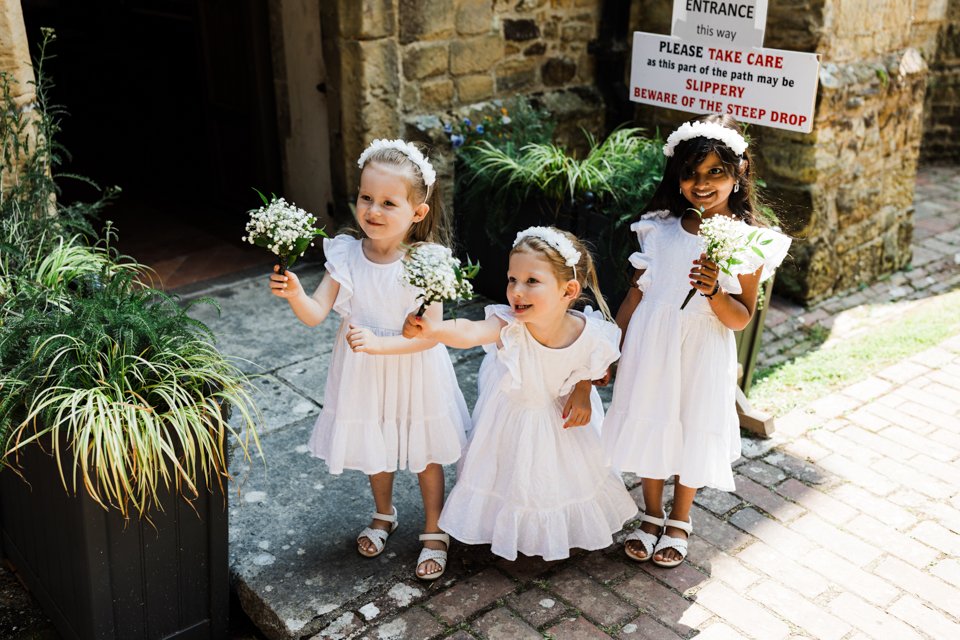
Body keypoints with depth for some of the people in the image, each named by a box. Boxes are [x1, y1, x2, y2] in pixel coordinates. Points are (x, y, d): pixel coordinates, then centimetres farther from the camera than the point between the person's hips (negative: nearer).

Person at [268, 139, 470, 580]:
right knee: (374, 450, 24)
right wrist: (294, 294, -35)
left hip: (413, 374, -3)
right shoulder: (346, 256, -12)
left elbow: (429, 334, -23)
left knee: (425, 454, 14)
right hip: (363, 375, 3)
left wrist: (380, 343, -35)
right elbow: (316, 314, -16)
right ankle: (384, 515, 51)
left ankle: (434, 532, 37)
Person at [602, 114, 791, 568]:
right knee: (648, 425, 13)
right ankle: (651, 515, 37)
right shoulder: (660, 229, -1)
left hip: (703, 355, -2)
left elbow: (741, 319, -7)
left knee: (693, 431, 11)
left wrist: (715, 292, -27)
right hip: (650, 346, 2)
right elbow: (636, 293, 5)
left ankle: (679, 521, 35)